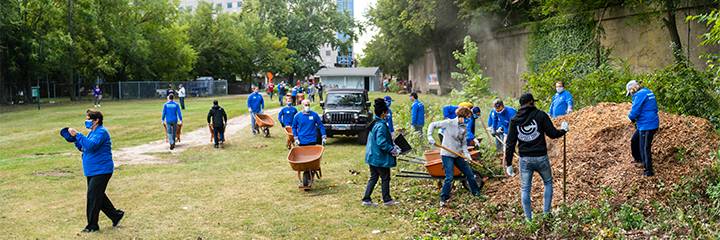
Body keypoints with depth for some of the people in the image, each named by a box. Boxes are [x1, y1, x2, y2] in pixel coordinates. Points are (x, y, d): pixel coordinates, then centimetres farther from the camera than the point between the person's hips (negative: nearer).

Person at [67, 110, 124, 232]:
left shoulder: (101, 132, -16)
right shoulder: (92, 132, 17)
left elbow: (91, 145, -31)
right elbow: (83, 148, 19)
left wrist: (77, 135, -28)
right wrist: (74, 139, 3)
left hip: (101, 171, -10)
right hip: (93, 171, 10)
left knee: (93, 197, -6)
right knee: (99, 196, 15)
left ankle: (92, 225, 3)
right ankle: (116, 215, 26)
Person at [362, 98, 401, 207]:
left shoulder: (374, 123, 9)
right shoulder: (381, 125, -21)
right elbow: (382, 142, -26)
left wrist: (392, 146, 17)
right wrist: (393, 150, -15)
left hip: (372, 156, 9)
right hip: (380, 158, -9)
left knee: (373, 178, 15)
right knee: (385, 178, 6)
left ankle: (366, 199, 14)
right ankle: (387, 200, 18)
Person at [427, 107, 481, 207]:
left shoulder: (464, 128, 7)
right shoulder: (449, 123, -12)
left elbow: (463, 142, 10)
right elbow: (433, 125, -7)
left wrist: (466, 153, -7)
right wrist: (430, 137, -19)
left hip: (458, 155, 7)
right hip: (447, 155, -7)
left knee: (469, 173, 12)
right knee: (449, 177, -14)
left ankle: (476, 193, 31)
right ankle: (443, 199, 0)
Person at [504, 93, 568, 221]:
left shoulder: (514, 120, 2)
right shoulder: (540, 115, -6)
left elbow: (510, 144, 0)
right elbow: (552, 133, -4)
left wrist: (508, 164, 5)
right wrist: (563, 129, 18)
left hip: (524, 159, 2)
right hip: (541, 157, -2)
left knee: (525, 189, 10)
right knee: (548, 182, 20)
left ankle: (528, 218, 12)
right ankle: (546, 213, 17)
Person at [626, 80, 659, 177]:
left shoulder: (639, 94, -17)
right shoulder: (648, 92, 13)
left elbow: (634, 111, -21)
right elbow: (654, 108, 22)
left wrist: (630, 116, 3)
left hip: (647, 126, -10)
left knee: (645, 148, -2)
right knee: (634, 141, 24)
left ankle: (649, 171, 6)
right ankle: (639, 160, 38)